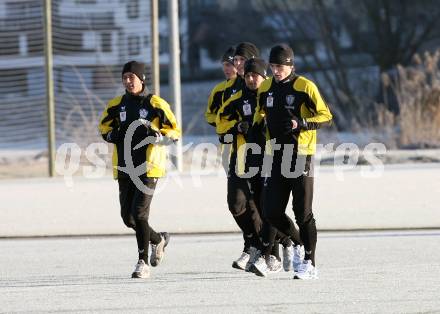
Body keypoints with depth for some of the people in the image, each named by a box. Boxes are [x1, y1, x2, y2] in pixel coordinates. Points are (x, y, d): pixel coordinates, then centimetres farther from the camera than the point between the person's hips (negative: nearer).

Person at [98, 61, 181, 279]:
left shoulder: (156, 104, -4)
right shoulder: (116, 105, 9)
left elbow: (175, 133, -1)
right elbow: (104, 127, 22)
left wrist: (158, 136, -20)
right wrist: (112, 135, 0)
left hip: (148, 167, -6)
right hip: (125, 168, 6)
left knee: (139, 213, -16)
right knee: (128, 217, 9)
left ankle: (143, 263, -8)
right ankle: (158, 240, 38)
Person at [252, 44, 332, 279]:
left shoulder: (305, 87, -8)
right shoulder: (265, 88, 10)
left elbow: (326, 117, -9)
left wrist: (301, 123, -23)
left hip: (300, 155, -5)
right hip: (276, 155, 6)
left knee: (303, 212, -5)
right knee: (271, 211, 1)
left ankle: (309, 263, -1)